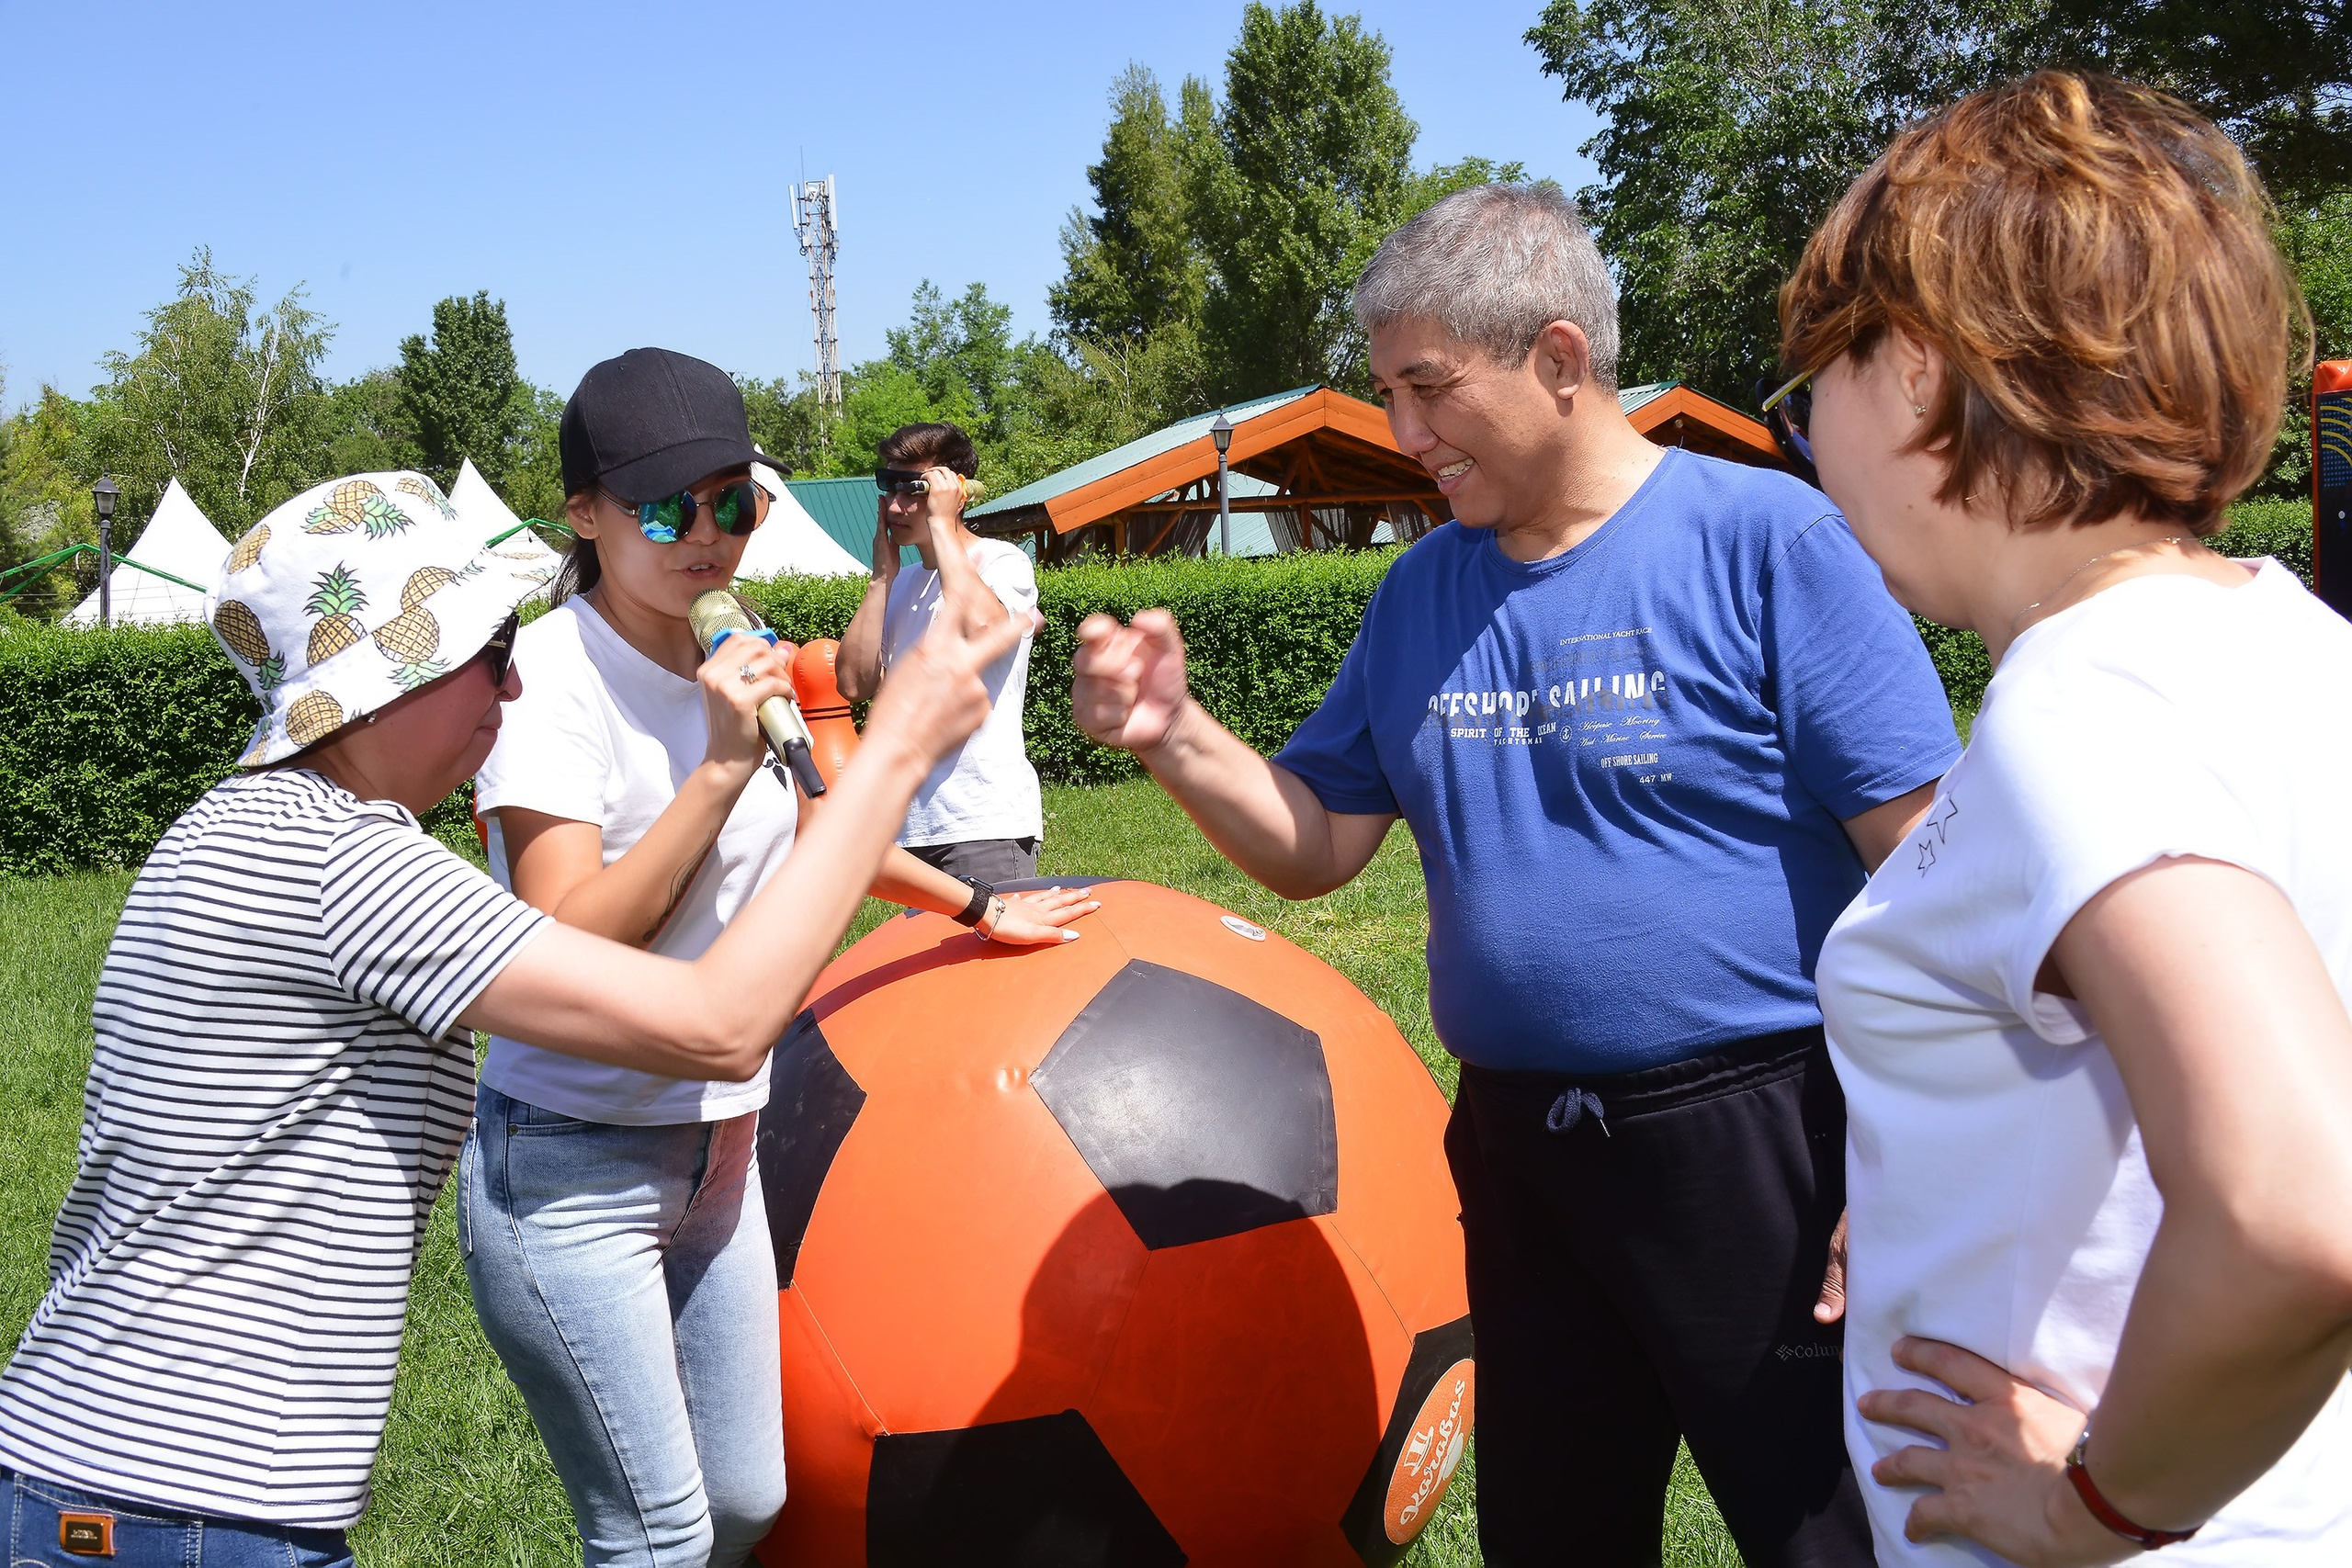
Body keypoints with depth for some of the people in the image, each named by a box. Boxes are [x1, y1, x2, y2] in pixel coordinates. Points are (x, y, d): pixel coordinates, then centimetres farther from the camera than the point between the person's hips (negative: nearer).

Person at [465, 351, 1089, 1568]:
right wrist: (721, 767, -28)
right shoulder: (552, 677, -17)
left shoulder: (736, 665, 4)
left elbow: (812, 831, 24)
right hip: (569, 1173, -7)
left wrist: (973, 908, 29)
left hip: (717, 1150, 7)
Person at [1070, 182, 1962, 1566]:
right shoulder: (1422, 593, 7)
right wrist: (1173, 734, -9)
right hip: (1520, 1139, 6)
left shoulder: (1767, 539, -12)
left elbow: (1929, 868, -14)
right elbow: (1316, 848, 10)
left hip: (1755, 1146, -6)